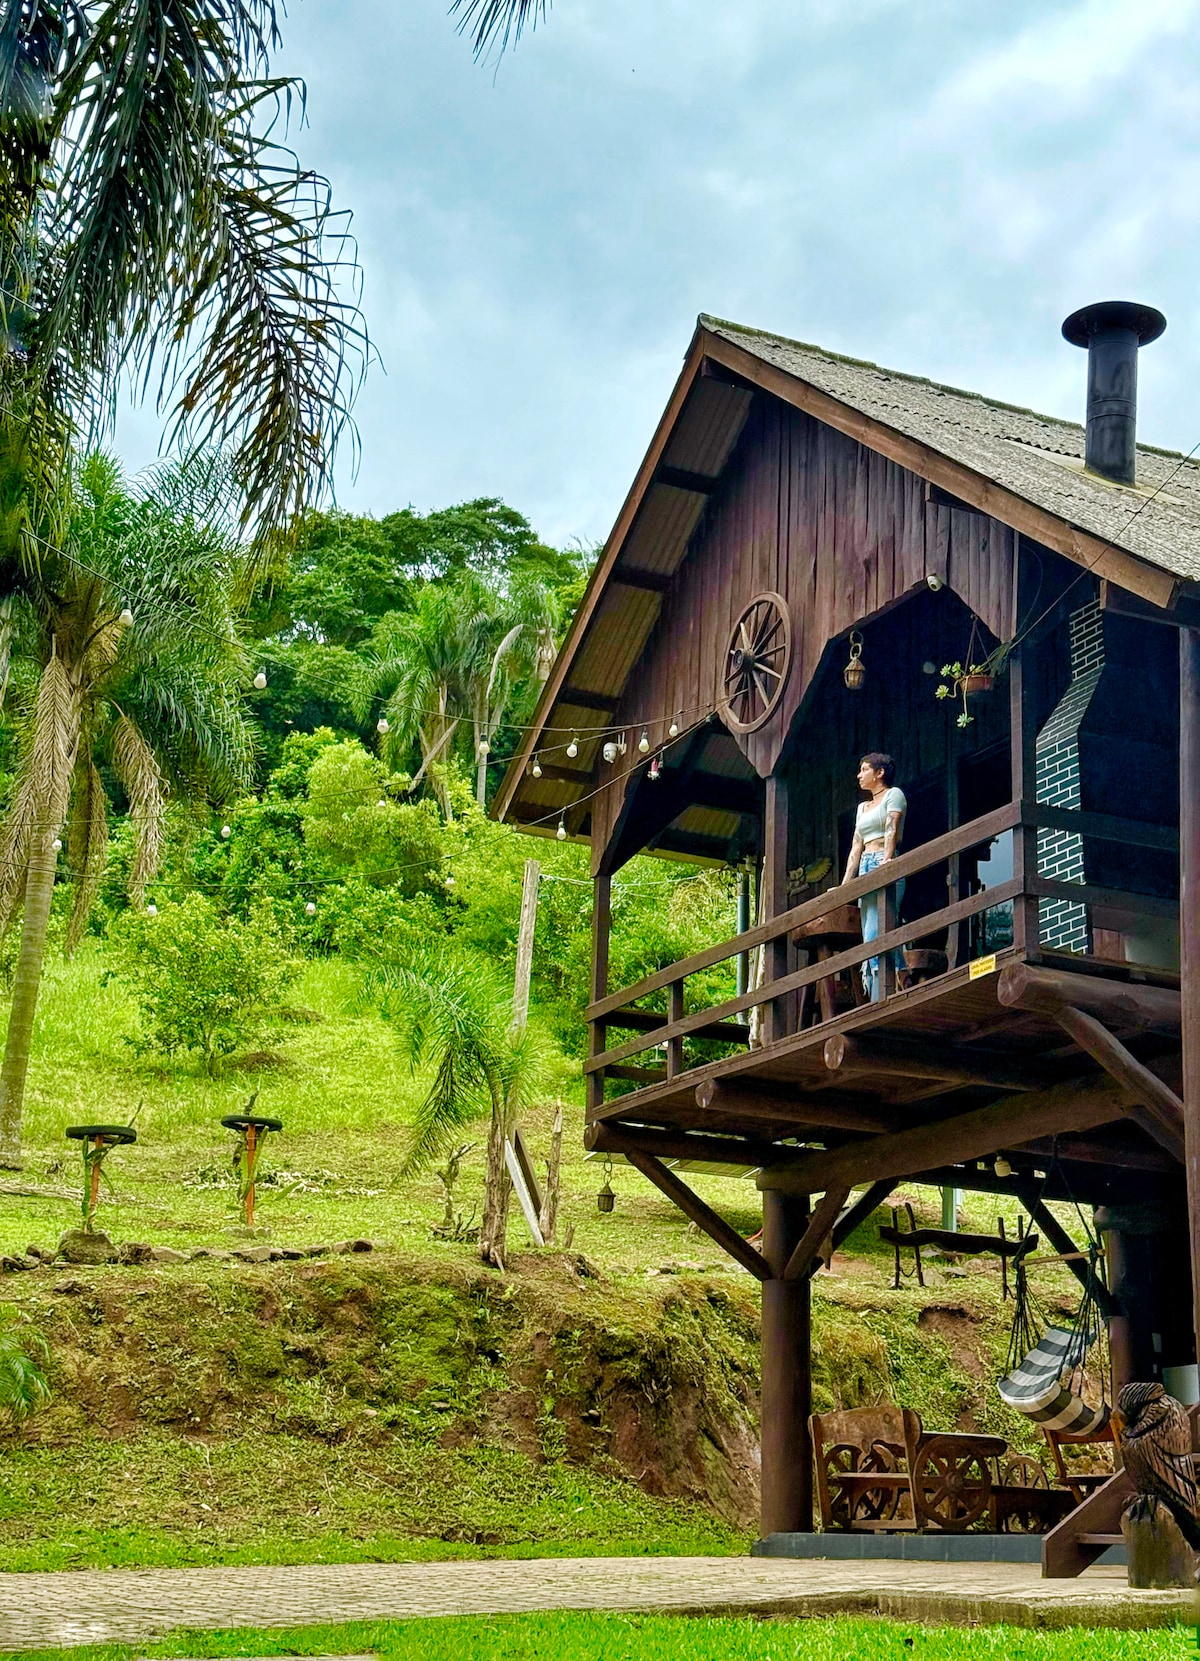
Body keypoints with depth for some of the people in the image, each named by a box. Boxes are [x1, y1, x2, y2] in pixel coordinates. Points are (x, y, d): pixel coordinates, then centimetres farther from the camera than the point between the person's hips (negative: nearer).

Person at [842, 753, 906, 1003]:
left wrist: (886, 859, -27)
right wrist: (845, 885, 13)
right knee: (872, 939, 0)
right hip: (865, 870, 8)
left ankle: (881, 999, -26)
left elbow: (892, 828, -12)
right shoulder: (863, 807, 26)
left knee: (875, 936, -20)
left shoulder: (894, 794, 5)